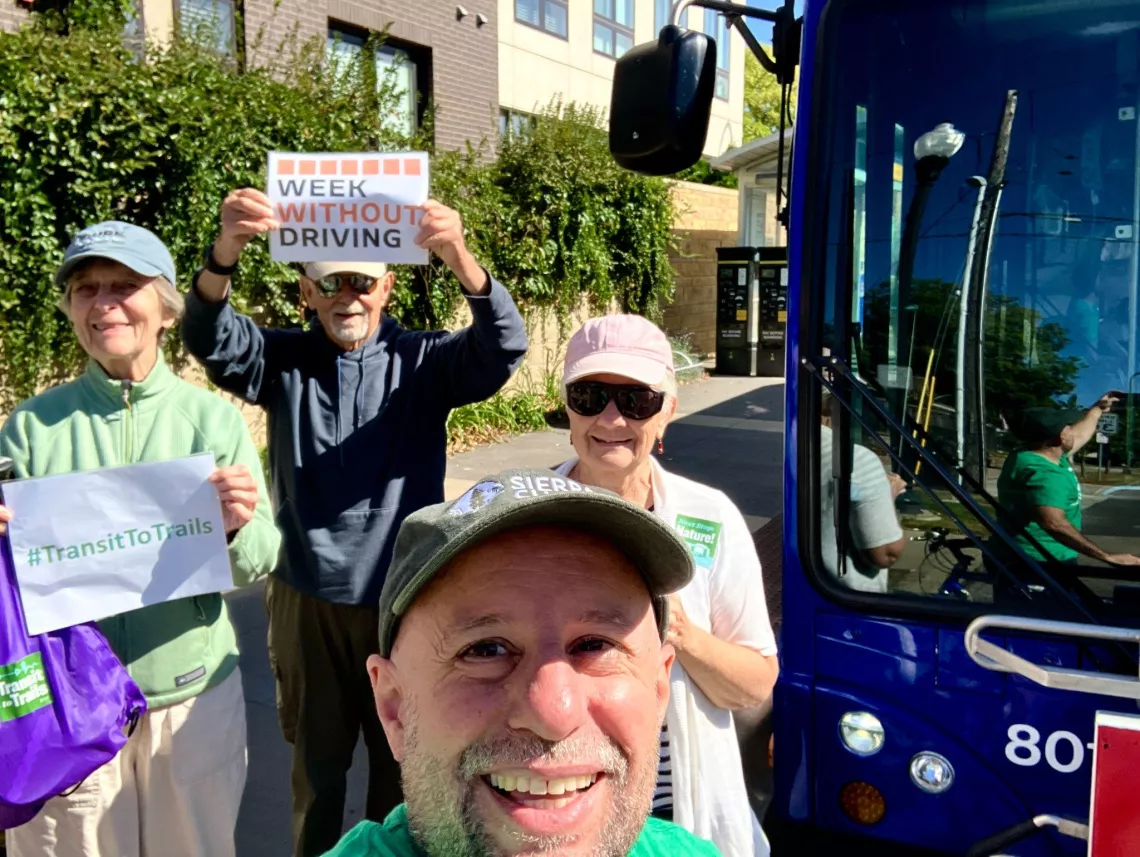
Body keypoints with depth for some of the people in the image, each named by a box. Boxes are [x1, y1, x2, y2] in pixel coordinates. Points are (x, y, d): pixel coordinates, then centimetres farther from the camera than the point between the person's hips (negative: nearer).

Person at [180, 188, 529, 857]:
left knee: (401, 759, 17)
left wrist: (462, 260, -42)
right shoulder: (282, 361, -1)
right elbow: (211, 340, -18)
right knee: (317, 759, 19)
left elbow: (503, 347, -22)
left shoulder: (423, 362, -5)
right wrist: (226, 252, -40)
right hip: (308, 600, 1)